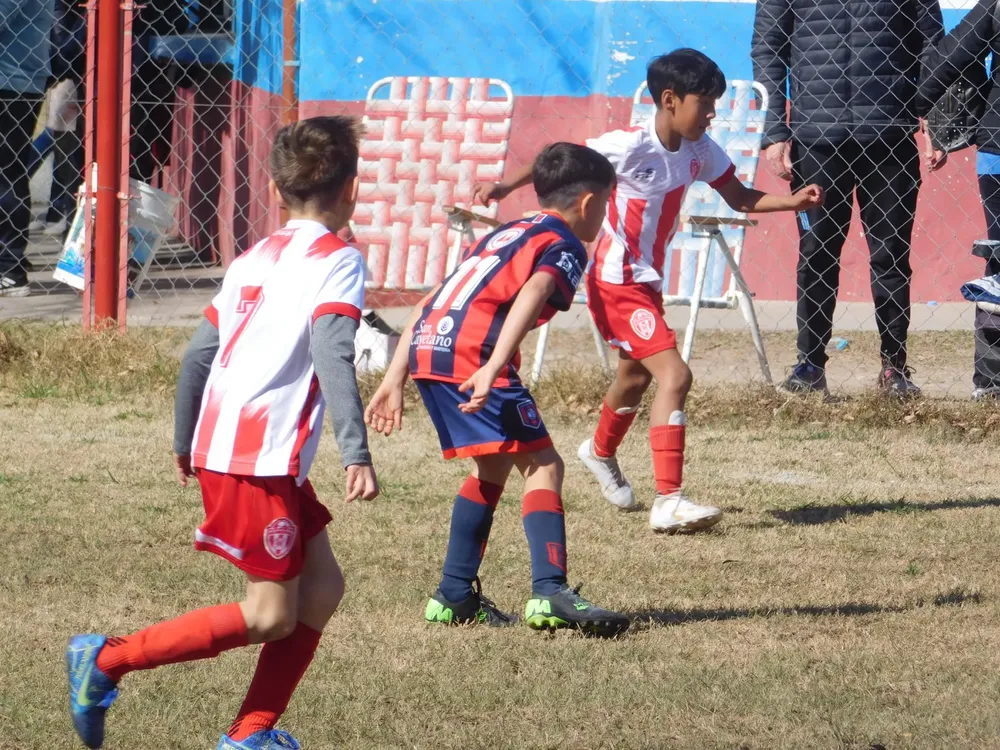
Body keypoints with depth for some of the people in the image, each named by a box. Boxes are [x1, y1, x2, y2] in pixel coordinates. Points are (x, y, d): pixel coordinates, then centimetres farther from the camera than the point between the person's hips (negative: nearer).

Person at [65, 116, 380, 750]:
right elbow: (332, 357, -21)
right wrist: (357, 454, -25)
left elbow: (199, 352, 18)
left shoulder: (254, 259, 17)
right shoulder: (338, 261, -7)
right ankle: (106, 661, -3)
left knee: (322, 586, 13)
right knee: (271, 617, -4)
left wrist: (185, 442, 28)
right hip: (261, 457, -9)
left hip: (221, 447, 9)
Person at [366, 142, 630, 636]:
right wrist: (493, 368, -31)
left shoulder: (505, 235, 30)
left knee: (493, 466, 22)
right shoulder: (564, 247, 5)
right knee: (542, 464, -6)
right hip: (470, 355, -8)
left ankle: (455, 596, 23)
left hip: (426, 349, 8)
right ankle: (549, 593, -20)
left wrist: (394, 379, 26)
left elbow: (431, 305, 27)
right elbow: (532, 294, -18)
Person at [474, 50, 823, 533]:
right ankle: (668, 502, -24)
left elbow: (740, 199, 6)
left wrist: (794, 201, -8)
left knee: (636, 375, 29)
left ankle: (601, 453, 58)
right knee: (674, 375, -21)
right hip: (615, 281, -9)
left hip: (648, 281, 9)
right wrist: (507, 186, -23)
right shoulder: (628, 147, -22)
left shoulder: (699, 150, -1)